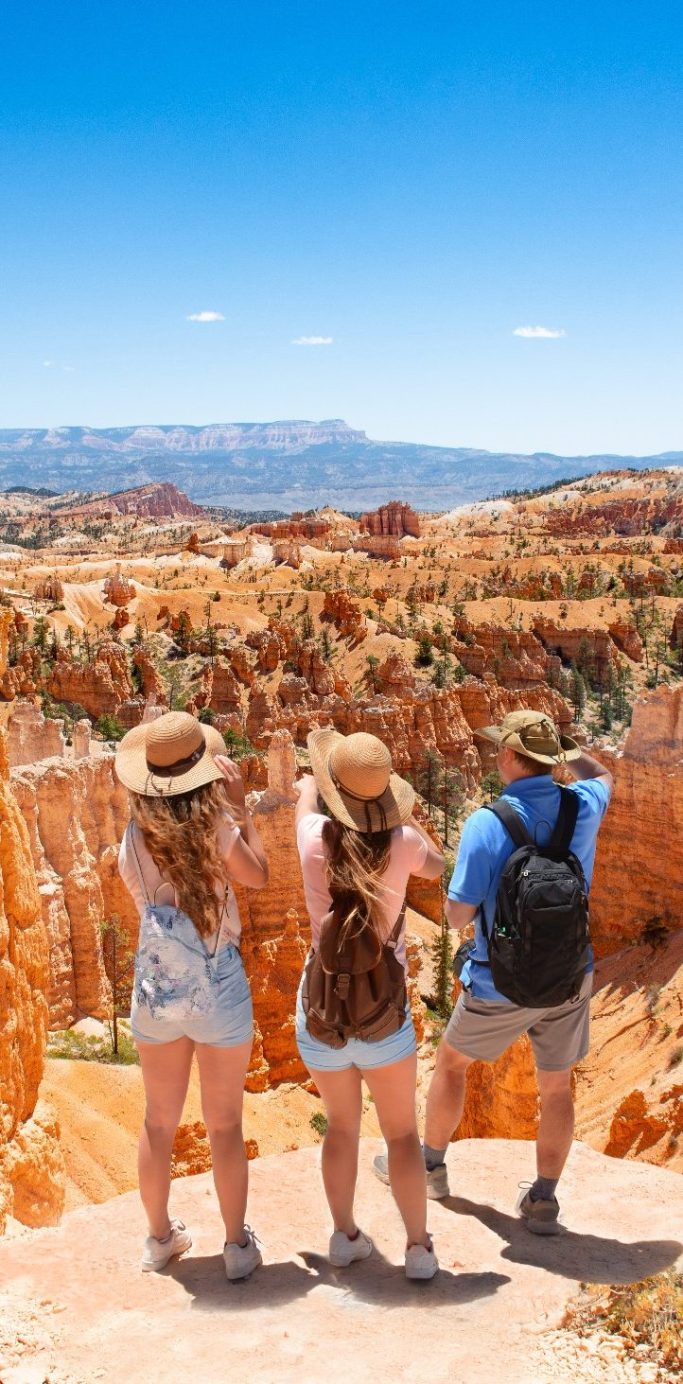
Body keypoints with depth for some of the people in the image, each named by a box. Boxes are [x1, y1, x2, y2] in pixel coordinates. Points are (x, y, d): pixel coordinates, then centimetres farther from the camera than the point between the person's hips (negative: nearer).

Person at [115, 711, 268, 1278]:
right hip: (219, 991, -3)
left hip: (156, 991, 3)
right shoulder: (216, 825, -17)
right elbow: (258, 875, -1)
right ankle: (238, 1245, 24)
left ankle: (160, 1237, 34)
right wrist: (241, 806, 2)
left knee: (160, 1121, 19)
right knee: (225, 1125, 11)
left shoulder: (135, 837, -7)